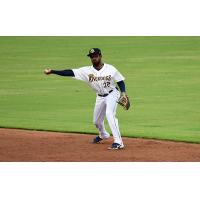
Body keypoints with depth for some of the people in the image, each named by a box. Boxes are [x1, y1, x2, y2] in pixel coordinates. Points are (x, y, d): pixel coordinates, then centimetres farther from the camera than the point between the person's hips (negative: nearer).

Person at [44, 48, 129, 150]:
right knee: (96, 121, 16)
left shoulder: (110, 69, -15)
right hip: (100, 97, 5)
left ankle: (118, 142, -29)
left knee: (109, 114, -30)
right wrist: (52, 71, -27)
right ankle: (103, 135, 51)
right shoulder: (87, 71, -11)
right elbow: (70, 72, -18)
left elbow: (120, 81, -4)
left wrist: (123, 93, -21)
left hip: (112, 94, -5)